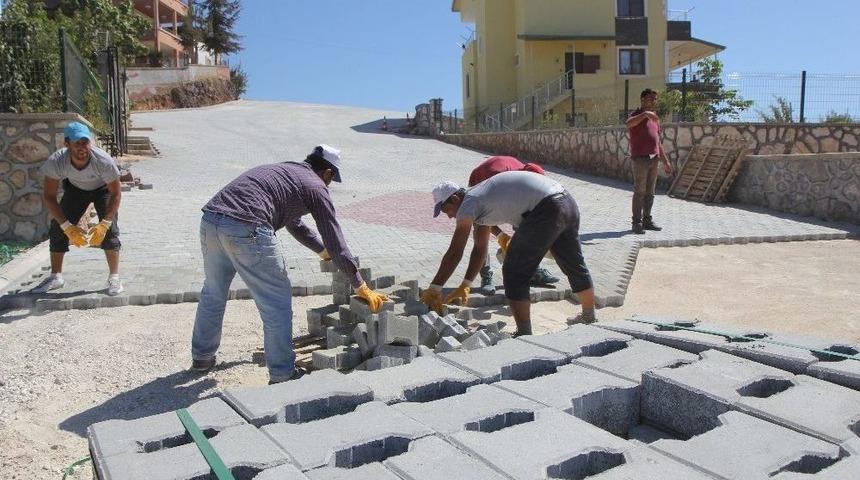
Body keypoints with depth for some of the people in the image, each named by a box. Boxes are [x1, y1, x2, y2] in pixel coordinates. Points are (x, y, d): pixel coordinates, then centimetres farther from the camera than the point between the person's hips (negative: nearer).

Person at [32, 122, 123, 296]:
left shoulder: (103, 161, -38)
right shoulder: (56, 161, -33)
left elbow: (116, 193, -26)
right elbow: (49, 196, -23)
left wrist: (103, 225, -35)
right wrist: (68, 227, -31)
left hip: (103, 188, -2)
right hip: (75, 188, 3)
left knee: (110, 229, -20)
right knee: (57, 227, -5)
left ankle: (114, 278, -11)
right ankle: (55, 276, 11)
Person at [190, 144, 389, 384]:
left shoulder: (279, 170, 33)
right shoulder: (315, 186, 9)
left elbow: (294, 223, 46)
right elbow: (335, 239, 9)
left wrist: (324, 252, 57)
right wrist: (361, 286, 16)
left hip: (210, 221, 8)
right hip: (246, 230, -8)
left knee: (213, 293, 27)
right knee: (277, 301, 6)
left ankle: (202, 357, 44)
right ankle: (282, 374, 15)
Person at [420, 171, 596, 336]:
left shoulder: (469, 203, -4)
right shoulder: (480, 201, 23)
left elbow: (454, 253, -7)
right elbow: (480, 248, 27)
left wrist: (434, 289, -2)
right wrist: (465, 285, 27)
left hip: (546, 210, -10)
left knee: (515, 272, -1)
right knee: (574, 265, 27)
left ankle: (524, 336, 1)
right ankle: (589, 318, 48)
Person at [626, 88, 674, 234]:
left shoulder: (655, 118, 20)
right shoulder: (637, 115, -4)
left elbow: (658, 142, 23)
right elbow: (629, 123, -31)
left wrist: (665, 162, 20)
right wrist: (645, 114, -41)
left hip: (653, 158, 8)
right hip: (640, 158, -8)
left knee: (650, 192, 10)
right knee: (639, 191, -7)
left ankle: (647, 220, 17)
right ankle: (637, 222, -4)